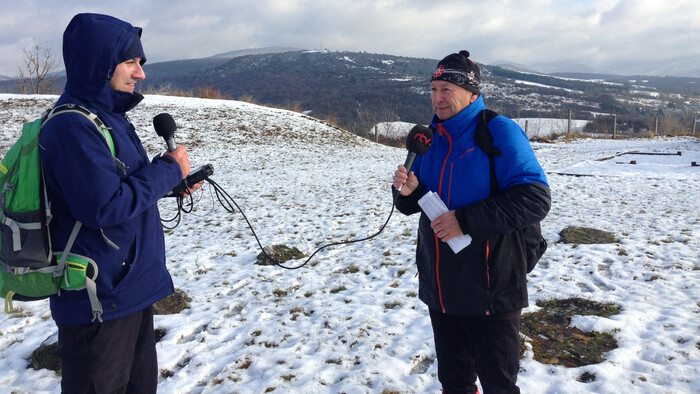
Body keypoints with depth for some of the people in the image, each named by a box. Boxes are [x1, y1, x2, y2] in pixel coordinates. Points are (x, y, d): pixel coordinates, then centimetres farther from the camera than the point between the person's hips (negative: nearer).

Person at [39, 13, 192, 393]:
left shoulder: (109, 116, 11)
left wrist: (172, 182, 3)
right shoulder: (73, 126, -21)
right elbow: (105, 207, -27)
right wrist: (169, 170, -17)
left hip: (131, 287, 10)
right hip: (99, 301, -10)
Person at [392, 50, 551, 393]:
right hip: (439, 291, 6)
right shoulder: (431, 139, 9)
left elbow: (535, 198, -21)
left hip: (489, 294, -6)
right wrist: (407, 191, -8)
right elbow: (415, 205, 15)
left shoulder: (499, 132, -11)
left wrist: (466, 220, -24)